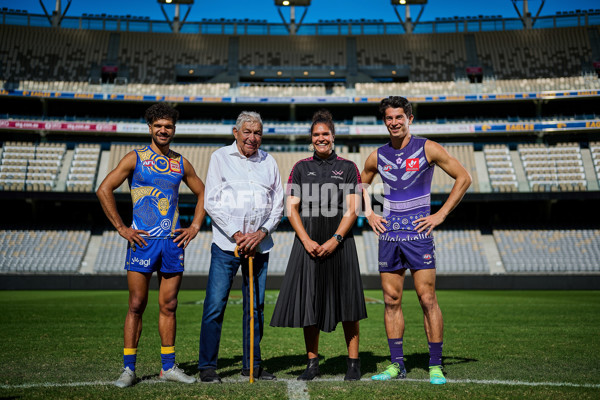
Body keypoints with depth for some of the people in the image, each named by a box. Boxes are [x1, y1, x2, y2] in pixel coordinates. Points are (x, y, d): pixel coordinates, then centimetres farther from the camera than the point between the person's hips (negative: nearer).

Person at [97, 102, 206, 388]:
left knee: (168, 305, 8)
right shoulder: (135, 159, 2)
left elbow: (202, 193, 21)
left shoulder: (181, 164, 11)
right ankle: (128, 369, 11)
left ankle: (168, 367, 18)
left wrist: (195, 227, 10)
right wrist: (121, 228, -6)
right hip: (142, 241, -3)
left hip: (173, 241, 3)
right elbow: (104, 190, -2)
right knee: (137, 305, 0)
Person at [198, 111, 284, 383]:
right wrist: (237, 234, -10)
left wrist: (261, 233, -5)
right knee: (215, 305, -4)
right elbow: (211, 202, -3)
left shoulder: (269, 162, 12)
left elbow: (278, 205, 11)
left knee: (256, 307, 8)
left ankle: (252, 365, 21)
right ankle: (207, 366, 11)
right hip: (226, 243, -3)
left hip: (259, 245, 3)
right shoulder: (220, 157, 4)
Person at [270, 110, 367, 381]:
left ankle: (353, 362, 12)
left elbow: (352, 210, -1)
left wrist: (334, 240, -12)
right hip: (308, 243, 2)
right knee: (309, 303, 4)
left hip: (339, 243, -1)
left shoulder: (348, 168, 5)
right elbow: (292, 209, 4)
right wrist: (307, 241, -8)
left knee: (347, 302, 0)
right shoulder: (301, 168, 9)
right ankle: (312, 363, 16)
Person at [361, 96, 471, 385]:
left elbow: (463, 178, 1)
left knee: (427, 299, -4)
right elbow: (360, 185, 25)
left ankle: (435, 365, 8)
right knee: (391, 300, 6)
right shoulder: (377, 156, 9)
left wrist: (441, 214, -5)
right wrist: (369, 215, 10)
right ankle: (397, 364, 16)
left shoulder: (427, 149, -1)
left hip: (418, 232, -3)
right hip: (388, 233, 4)